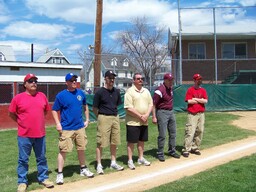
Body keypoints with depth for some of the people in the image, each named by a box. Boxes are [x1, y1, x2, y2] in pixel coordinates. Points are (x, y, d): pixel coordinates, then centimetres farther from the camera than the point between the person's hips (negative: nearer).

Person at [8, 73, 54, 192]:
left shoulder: (42, 96, 3)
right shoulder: (18, 98, -6)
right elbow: (11, 114, 3)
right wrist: (22, 122, 5)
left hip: (40, 134, 3)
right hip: (24, 135, -3)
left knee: (41, 158, 14)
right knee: (23, 160, 7)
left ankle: (43, 178, 28)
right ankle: (22, 182, 20)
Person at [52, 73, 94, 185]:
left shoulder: (81, 93, 5)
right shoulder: (61, 95, -7)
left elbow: (85, 106, 19)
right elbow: (54, 110, -3)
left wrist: (87, 120, 13)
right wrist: (58, 124, -12)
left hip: (80, 127, 5)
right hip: (66, 129, -4)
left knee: (81, 149, 14)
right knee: (63, 150, -4)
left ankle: (83, 169, 31)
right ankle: (60, 174, 8)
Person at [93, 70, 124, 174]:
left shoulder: (116, 91, 9)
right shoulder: (100, 92, -8)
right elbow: (94, 109, -3)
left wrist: (114, 114, 11)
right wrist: (101, 117, 3)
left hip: (115, 118, 6)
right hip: (104, 118, -6)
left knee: (114, 142, 12)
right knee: (101, 143, -2)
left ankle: (113, 162, 26)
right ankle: (99, 165, 9)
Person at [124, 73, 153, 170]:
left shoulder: (146, 91, 11)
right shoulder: (130, 91, -10)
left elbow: (151, 104, 10)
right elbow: (128, 108, -16)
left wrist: (146, 115, -7)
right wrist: (140, 116, -16)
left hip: (144, 122, 6)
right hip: (133, 122, -6)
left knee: (141, 141, 15)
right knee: (131, 141, 2)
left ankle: (141, 158, 28)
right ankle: (130, 161, 12)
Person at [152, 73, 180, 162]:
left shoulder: (170, 88, 9)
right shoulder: (160, 90, -17)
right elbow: (153, 104, -18)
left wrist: (171, 111, 18)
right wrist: (154, 117, -22)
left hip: (171, 112, 8)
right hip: (162, 113, -8)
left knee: (173, 133, 13)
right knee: (162, 135, -4)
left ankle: (172, 151, 27)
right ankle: (160, 154, 8)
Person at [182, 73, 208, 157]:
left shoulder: (203, 90, 12)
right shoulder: (190, 90, -1)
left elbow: (205, 100, -1)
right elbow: (189, 101, -13)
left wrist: (196, 99, -8)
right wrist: (201, 100, -4)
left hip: (201, 113, 5)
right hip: (192, 114, -5)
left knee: (200, 131, 7)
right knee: (190, 132, -10)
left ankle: (195, 148, 19)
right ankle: (186, 150, -7)